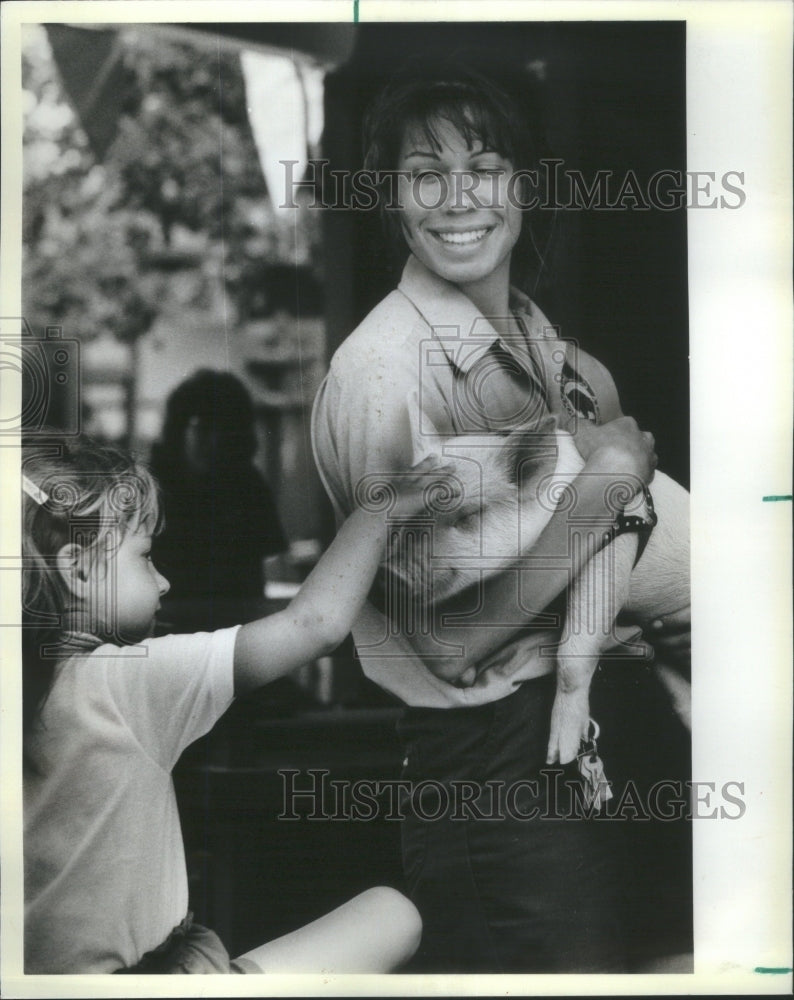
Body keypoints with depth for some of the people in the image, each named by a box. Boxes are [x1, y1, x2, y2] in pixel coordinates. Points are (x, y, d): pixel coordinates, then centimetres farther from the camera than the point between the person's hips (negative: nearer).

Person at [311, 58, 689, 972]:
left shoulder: (558, 354, 7)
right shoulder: (382, 367, -17)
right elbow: (447, 638, -22)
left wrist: (667, 613, -1)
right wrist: (607, 478, -22)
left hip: (576, 733, 8)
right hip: (486, 759, -8)